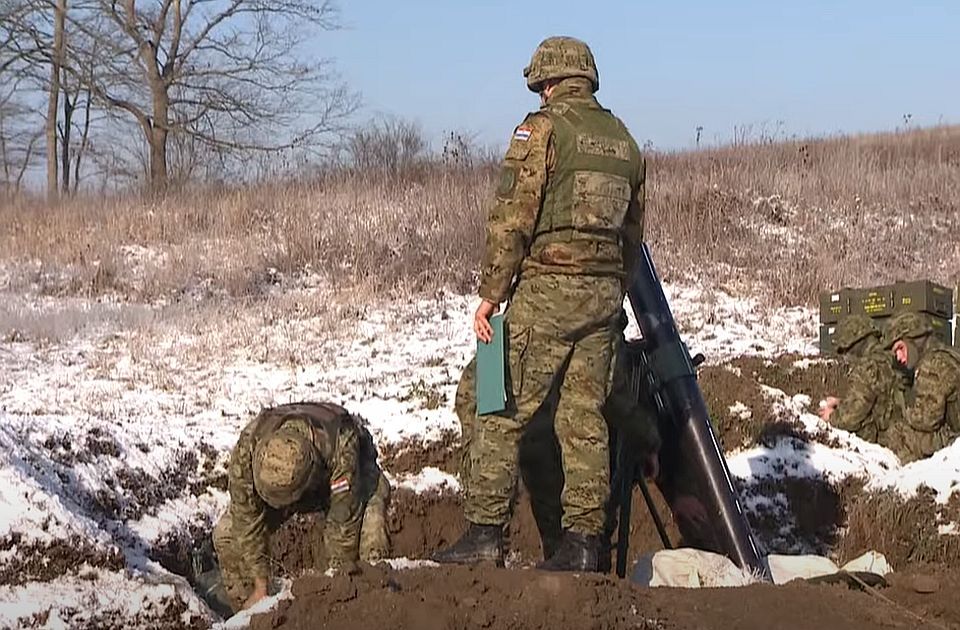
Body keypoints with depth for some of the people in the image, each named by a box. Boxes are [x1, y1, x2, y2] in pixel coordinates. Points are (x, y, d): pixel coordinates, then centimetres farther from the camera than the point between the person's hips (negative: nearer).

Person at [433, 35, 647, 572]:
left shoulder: (543, 128, -6)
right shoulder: (623, 139, 15)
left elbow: (513, 220, -12)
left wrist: (491, 295, -8)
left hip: (547, 290, -6)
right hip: (605, 293, 6)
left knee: (504, 413, 0)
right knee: (585, 418, 8)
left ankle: (486, 533, -1)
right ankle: (584, 541, 9)